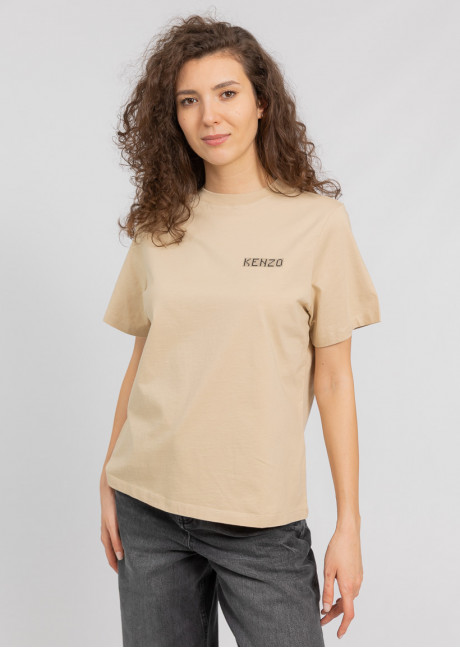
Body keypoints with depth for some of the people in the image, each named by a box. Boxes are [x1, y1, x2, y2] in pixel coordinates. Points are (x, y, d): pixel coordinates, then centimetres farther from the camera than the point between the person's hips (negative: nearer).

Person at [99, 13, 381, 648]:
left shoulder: (317, 220, -3)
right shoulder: (161, 225, 5)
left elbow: (332, 376, -4)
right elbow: (141, 361, 9)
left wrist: (349, 523, -4)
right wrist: (109, 484, 8)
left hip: (262, 521, -3)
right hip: (148, 509, 3)